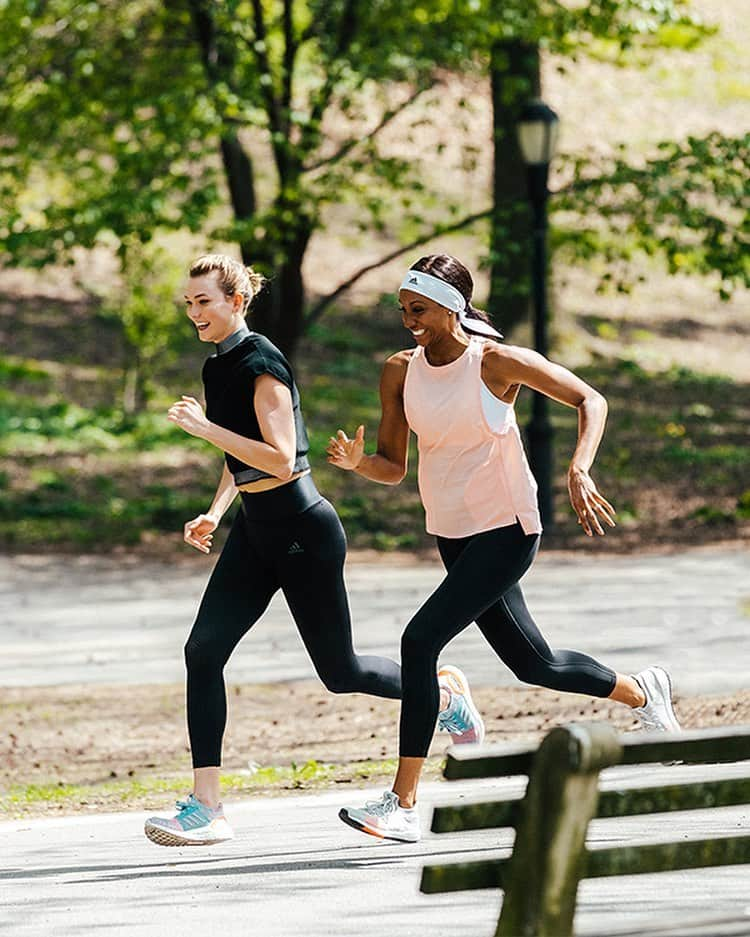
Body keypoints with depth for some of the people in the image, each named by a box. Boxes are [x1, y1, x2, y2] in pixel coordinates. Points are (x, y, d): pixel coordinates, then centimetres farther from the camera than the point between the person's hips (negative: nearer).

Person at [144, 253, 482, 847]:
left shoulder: (261, 365, -18)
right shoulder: (221, 365, 9)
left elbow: (280, 459, -25)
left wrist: (206, 428, -26)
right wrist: (215, 512, 10)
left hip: (301, 529, -8)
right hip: (254, 529, 9)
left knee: (339, 670, 3)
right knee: (204, 650, -6)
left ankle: (443, 693, 32)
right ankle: (206, 808, -8)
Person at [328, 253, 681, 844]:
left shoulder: (496, 362, -14)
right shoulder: (400, 372, 1)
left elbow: (590, 401, -7)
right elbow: (393, 468, 6)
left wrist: (579, 472, -22)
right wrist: (355, 462, -17)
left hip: (507, 531, -7)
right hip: (453, 535, 7)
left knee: (420, 641, -20)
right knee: (535, 665, 16)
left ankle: (402, 806, -17)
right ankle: (642, 692, 44)